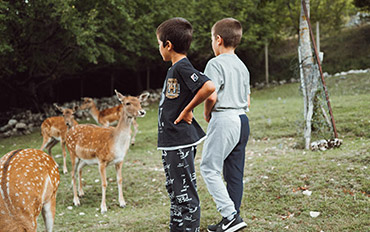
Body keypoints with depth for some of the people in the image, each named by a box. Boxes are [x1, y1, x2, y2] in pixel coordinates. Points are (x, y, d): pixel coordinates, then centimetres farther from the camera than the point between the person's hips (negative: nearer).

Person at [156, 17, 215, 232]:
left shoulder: (183, 67, -16)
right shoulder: (174, 68, 13)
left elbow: (209, 87, -30)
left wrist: (187, 110, -20)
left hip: (181, 142, -10)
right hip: (171, 142, 10)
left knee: (185, 193, -2)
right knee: (175, 191, 20)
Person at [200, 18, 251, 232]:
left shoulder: (216, 63, -10)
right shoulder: (242, 66, 16)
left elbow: (211, 95, -19)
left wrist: (207, 112, -2)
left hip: (224, 120, -8)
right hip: (243, 120, 8)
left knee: (209, 168, -1)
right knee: (235, 172, 11)